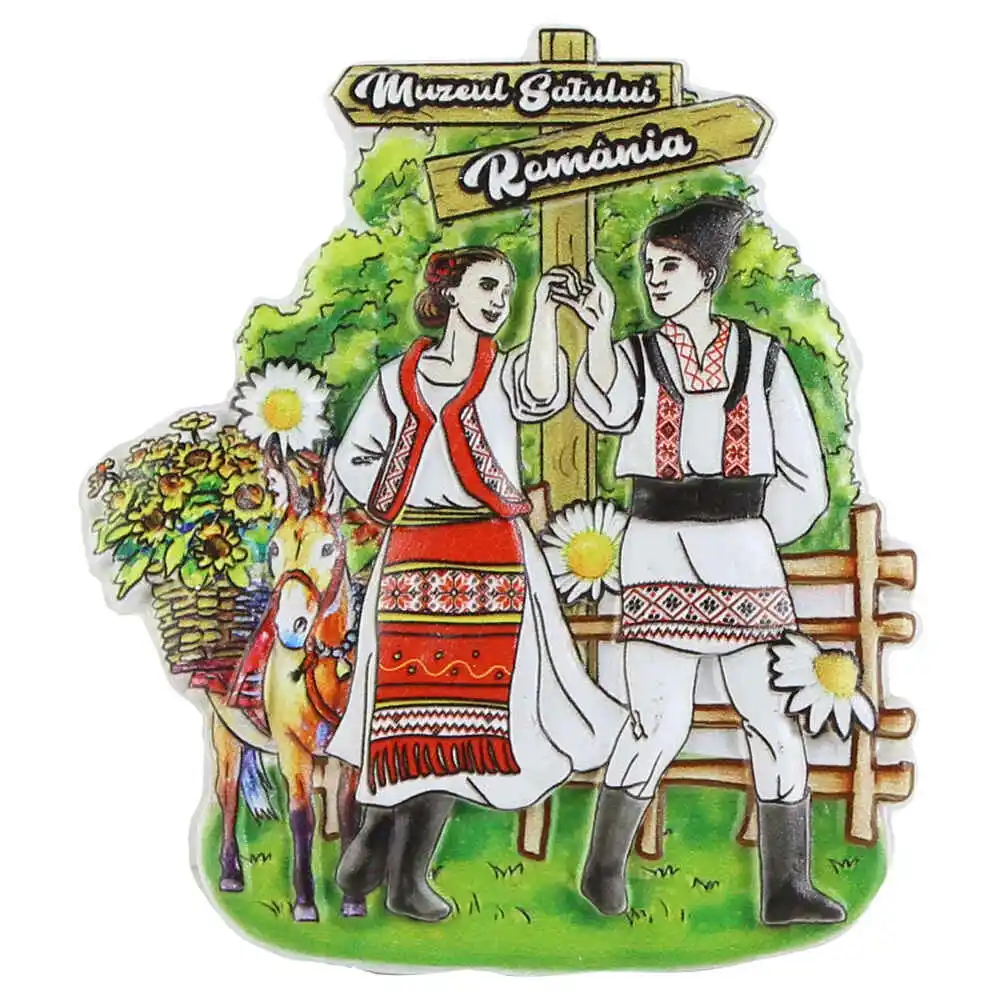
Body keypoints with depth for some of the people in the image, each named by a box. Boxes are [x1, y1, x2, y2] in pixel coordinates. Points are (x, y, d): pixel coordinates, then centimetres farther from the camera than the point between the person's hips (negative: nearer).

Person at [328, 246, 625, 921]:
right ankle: (378, 840, 17)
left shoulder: (505, 371, 10)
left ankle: (407, 871, 7)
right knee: (411, 699, -1)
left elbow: (544, 397, -14)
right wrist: (394, 506, 7)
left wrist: (545, 309, -19)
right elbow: (354, 457, 19)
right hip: (412, 556, 1)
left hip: (492, 559, 0)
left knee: (464, 705, -3)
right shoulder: (399, 376, 13)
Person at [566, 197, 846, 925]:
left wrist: (753, 538, 6)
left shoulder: (761, 356, 9)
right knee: (660, 724, -5)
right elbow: (607, 408, -16)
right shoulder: (640, 355, 9)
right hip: (660, 556, -1)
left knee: (774, 719, 0)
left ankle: (786, 888, 10)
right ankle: (604, 868, 13)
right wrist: (601, 329, -28)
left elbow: (804, 477, 9)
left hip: (745, 557, 1)